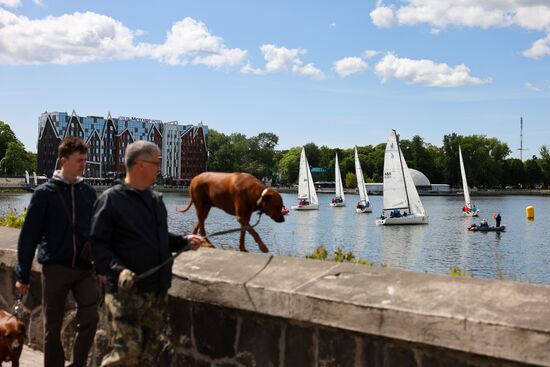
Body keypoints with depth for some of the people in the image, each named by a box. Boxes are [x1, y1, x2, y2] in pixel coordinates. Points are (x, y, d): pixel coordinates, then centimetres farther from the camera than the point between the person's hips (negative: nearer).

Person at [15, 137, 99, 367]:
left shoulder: (88, 192, 5)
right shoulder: (45, 193, -5)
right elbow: (29, 236, -4)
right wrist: (22, 275, -5)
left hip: (84, 268, 2)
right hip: (55, 268, -2)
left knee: (90, 319, -7)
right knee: (53, 327, 9)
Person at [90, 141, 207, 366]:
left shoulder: (155, 199, 15)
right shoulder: (111, 199, -8)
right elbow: (98, 244, -12)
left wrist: (184, 241, 8)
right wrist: (117, 270, -26)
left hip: (158, 291, 7)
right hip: (127, 291, -7)